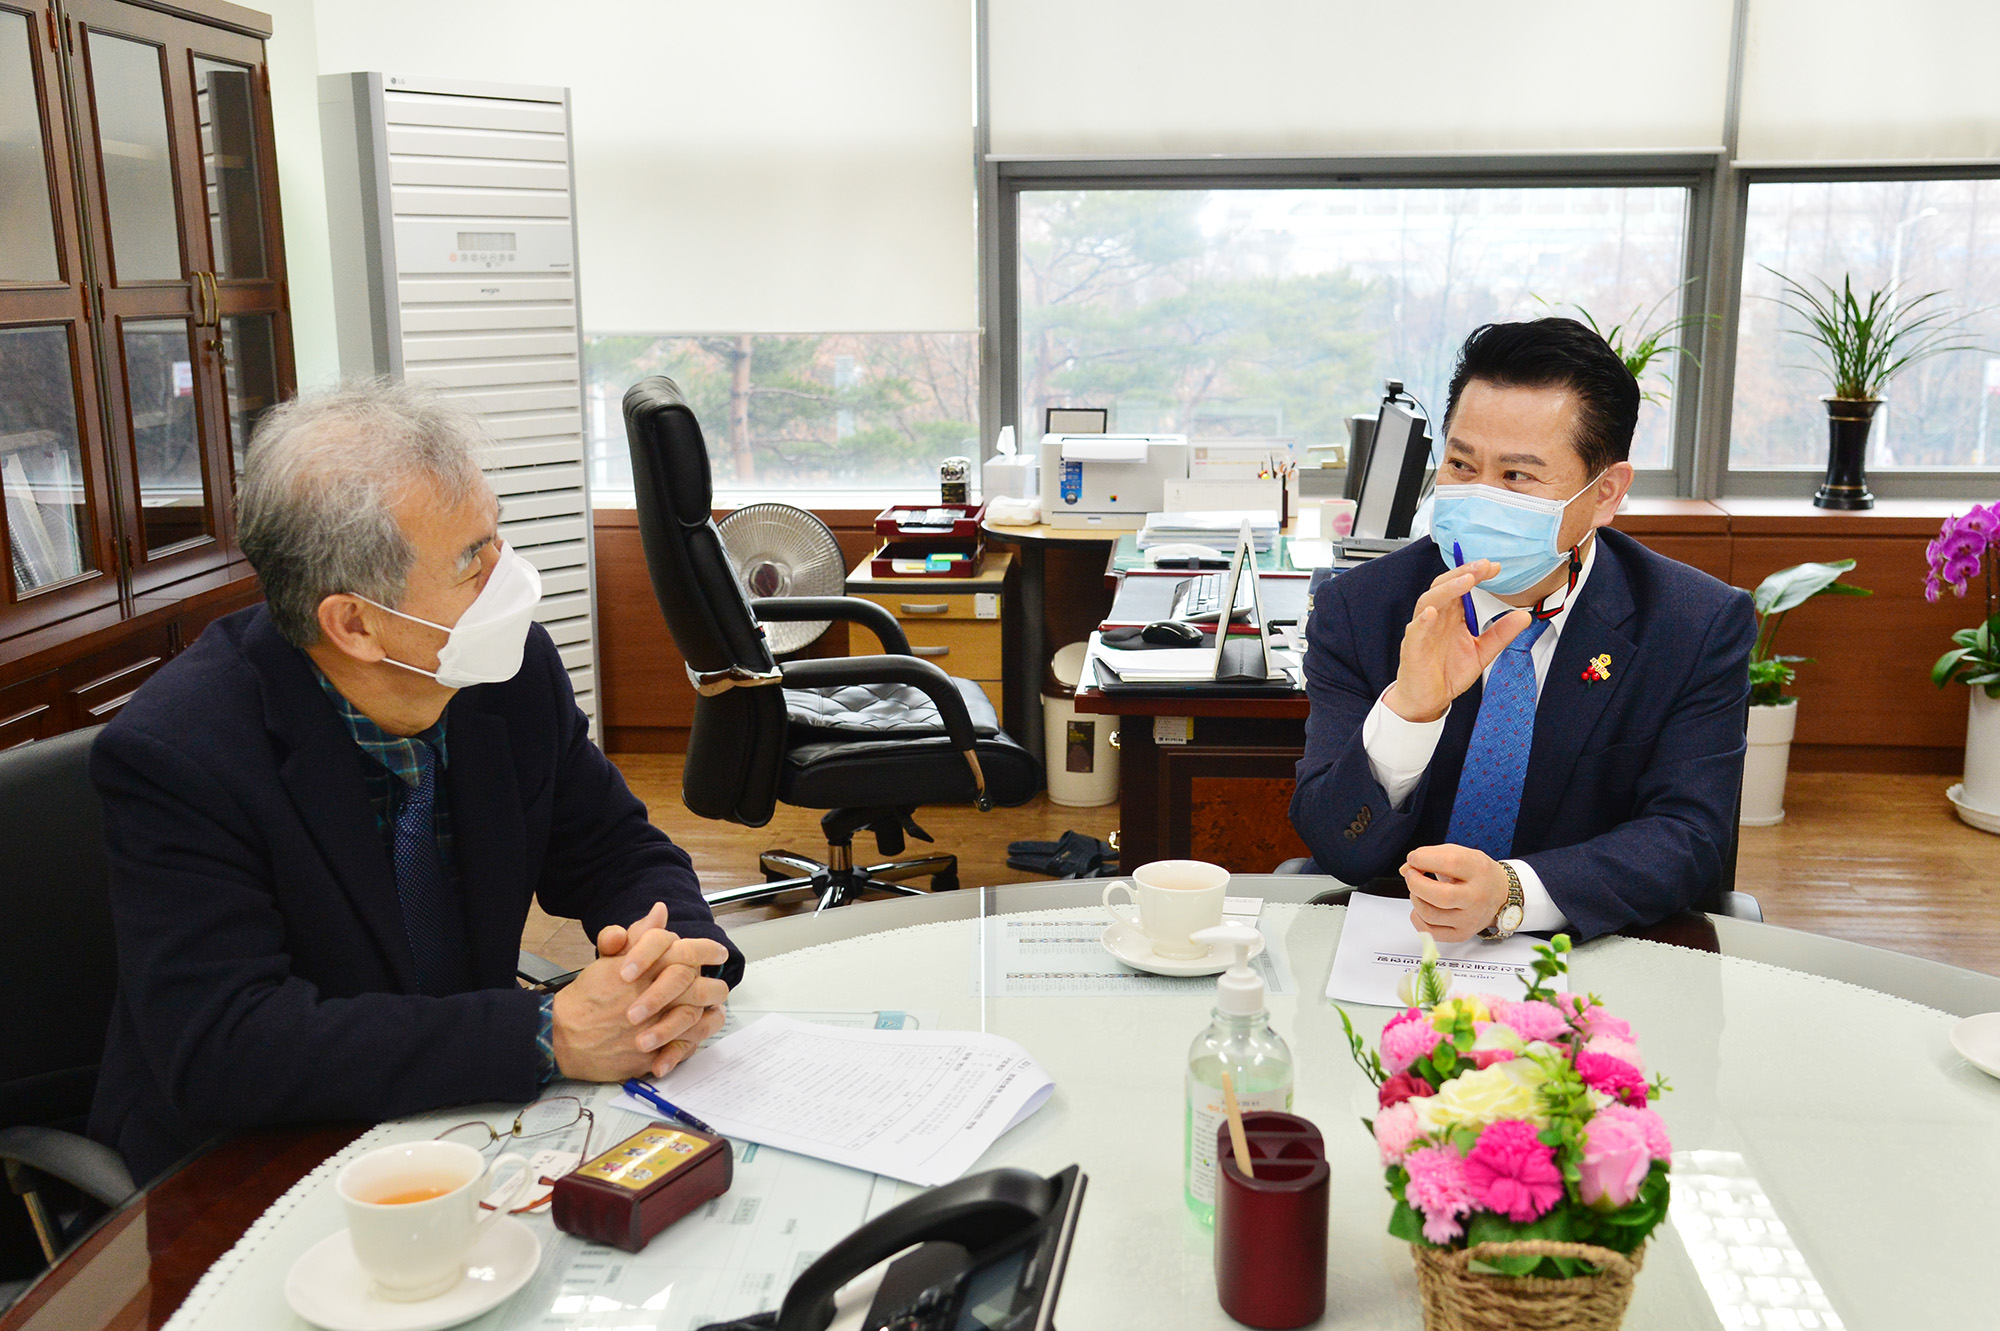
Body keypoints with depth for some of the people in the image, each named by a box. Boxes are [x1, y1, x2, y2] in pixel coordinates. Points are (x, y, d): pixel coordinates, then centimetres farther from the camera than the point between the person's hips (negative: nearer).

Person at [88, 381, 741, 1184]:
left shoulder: (515, 673, -7)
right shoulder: (172, 756, -22)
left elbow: (619, 855, 4)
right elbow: (221, 1049, -29)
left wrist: (680, 957, -21)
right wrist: (548, 1035, -33)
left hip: (465, 1119, 6)